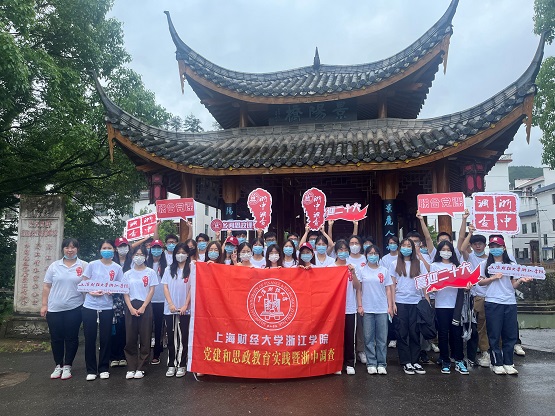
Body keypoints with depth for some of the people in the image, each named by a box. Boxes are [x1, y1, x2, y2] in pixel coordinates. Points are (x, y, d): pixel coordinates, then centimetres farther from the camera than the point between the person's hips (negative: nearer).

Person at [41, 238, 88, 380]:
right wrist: (44, 305, 4)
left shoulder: (84, 266, -1)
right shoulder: (54, 266, 6)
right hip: (54, 309, 2)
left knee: (71, 338, 4)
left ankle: (67, 366, 18)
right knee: (56, 338, 9)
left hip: (74, 308, -2)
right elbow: (47, 286, 8)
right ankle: (58, 366, 25)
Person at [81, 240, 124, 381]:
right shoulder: (92, 265, 1)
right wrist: (91, 292, -15)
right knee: (90, 338, 4)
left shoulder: (117, 268, 4)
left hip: (107, 307, 1)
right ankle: (91, 370, 16)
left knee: (105, 338, 5)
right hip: (90, 306, 0)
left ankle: (104, 369, 19)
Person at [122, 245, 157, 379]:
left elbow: (151, 291, -2)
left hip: (145, 307, -2)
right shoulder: (128, 274, 9)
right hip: (131, 307, 2)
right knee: (130, 338, 2)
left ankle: (140, 368, 7)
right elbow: (125, 293, 6)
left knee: (145, 338, -1)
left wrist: (143, 307, -10)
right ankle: (131, 368, 9)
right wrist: (131, 308, -7)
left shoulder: (150, 272, 2)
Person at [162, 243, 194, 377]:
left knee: (183, 337, 2)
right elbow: (165, 287, 4)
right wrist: (170, 304, -7)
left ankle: (181, 365, 11)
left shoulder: (191, 268, 0)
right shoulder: (169, 269, 9)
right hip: (170, 309, 2)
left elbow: (192, 288, -3)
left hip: (185, 309, -2)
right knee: (171, 337, 7)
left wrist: (185, 305, -10)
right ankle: (171, 365, 16)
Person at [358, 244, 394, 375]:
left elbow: (388, 290, 8)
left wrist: (390, 306, 2)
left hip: (382, 309, 1)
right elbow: (359, 289, 4)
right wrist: (360, 306, -2)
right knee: (369, 338, 3)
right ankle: (371, 364, 11)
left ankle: (381, 364, 12)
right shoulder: (362, 270, 4)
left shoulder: (384, 271, 7)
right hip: (367, 309, -1)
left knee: (382, 338, 3)